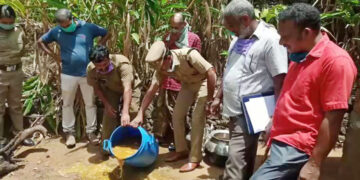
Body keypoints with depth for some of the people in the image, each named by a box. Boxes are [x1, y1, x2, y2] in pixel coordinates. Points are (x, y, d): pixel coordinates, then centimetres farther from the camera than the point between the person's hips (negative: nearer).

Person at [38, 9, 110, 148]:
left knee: (90, 103, 8)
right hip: (68, 74, 1)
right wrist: (54, 56, 0)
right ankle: (69, 132, 26)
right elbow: (41, 41, 13)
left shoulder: (88, 27, -6)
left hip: (88, 73, -1)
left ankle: (91, 131, 22)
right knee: (67, 104, 10)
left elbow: (106, 34, 7)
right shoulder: (56, 31, -2)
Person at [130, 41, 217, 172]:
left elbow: (211, 74, -30)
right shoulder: (161, 66, -17)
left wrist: (210, 99, -22)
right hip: (187, 83, 6)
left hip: (203, 82, -6)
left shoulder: (189, 55, -36)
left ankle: (195, 158, -1)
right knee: (177, 116, 2)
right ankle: (181, 150, 18)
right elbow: (152, 90, -16)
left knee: (197, 119, -11)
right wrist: (140, 114, -21)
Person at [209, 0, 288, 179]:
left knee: (236, 159, -8)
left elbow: (280, 79, -18)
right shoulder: (238, 39, 12)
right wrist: (219, 97, 21)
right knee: (245, 156, 20)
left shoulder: (270, 39, -14)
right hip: (235, 110, 8)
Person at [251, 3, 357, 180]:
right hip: (283, 140, 9)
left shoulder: (335, 60, -17)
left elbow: (333, 118, -19)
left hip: (297, 148, -9)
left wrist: (314, 164, -18)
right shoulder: (300, 56, 10)